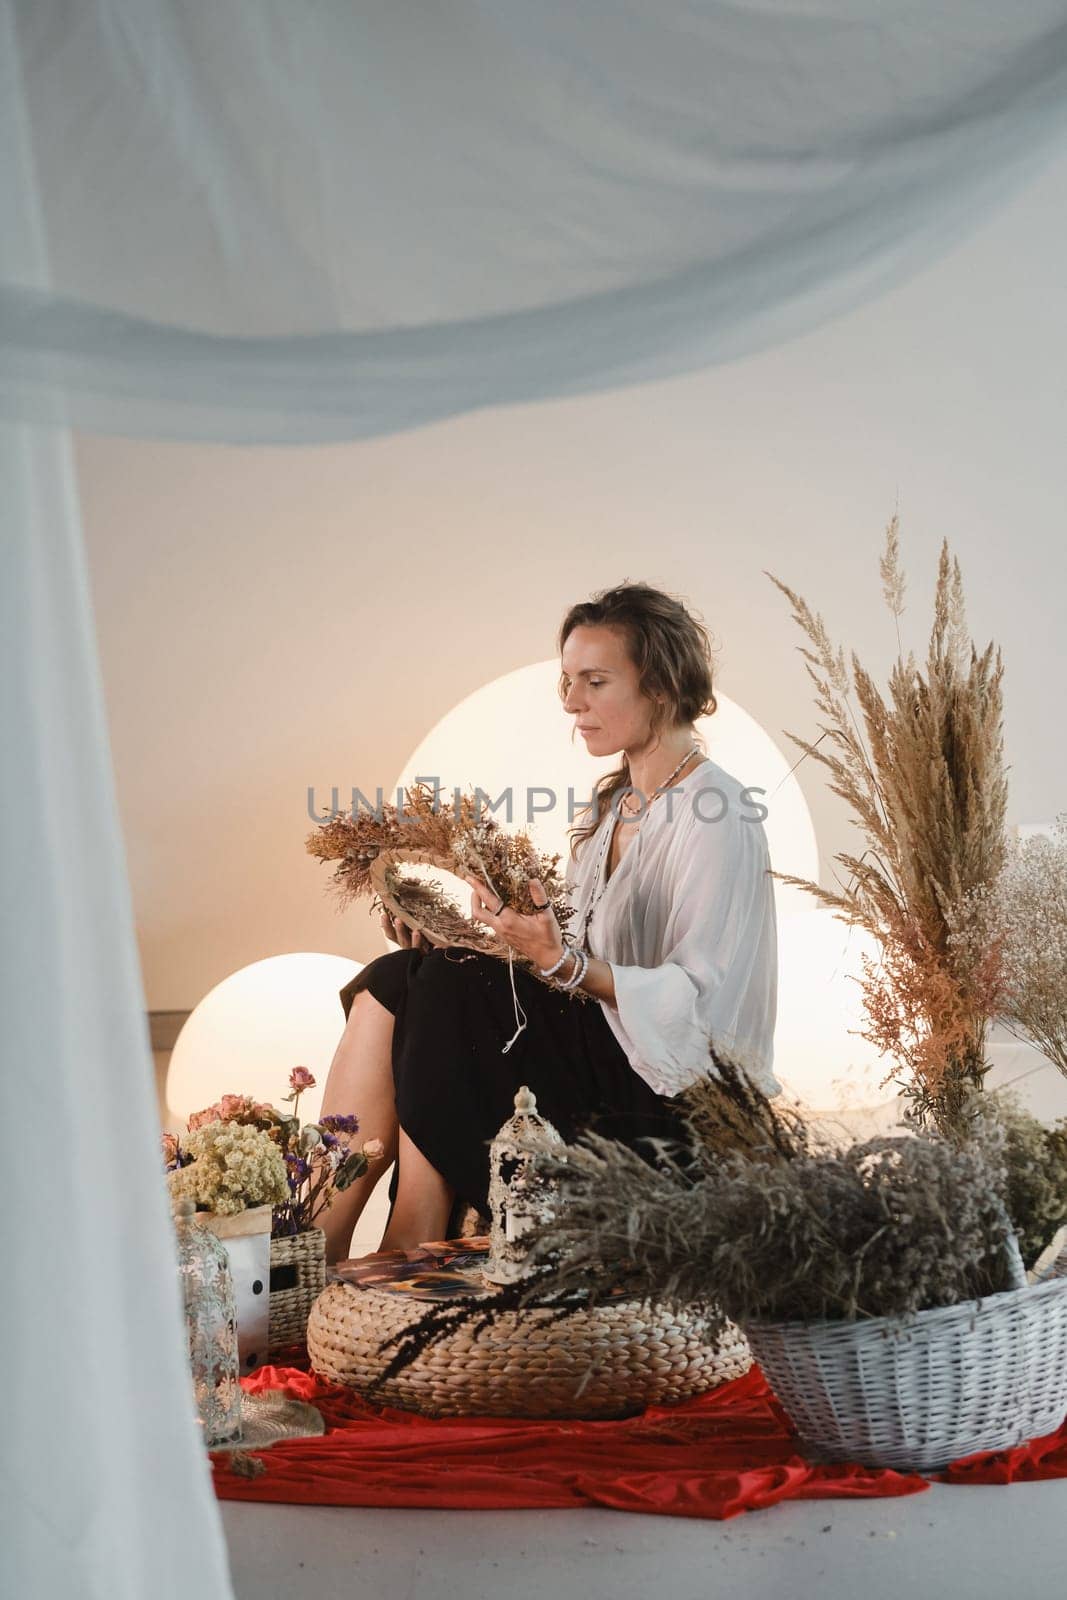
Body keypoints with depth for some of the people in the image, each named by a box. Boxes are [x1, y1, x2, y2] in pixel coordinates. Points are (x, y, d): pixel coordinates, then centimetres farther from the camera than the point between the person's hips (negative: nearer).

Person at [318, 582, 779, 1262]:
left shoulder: (716, 814, -14)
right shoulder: (613, 804, 14)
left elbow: (697, 1003, -19)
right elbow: (588, 961, 13)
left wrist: (565, 963, -31)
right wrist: (465, 942, -1)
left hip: (675, 1097, -8)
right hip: (601, 1060, 8)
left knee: (443, 992, -21)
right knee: (394, 981, -9)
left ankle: (410, 1255, -12)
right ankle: (317, 1239, -13)